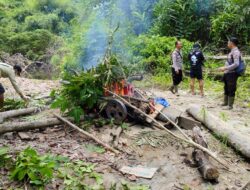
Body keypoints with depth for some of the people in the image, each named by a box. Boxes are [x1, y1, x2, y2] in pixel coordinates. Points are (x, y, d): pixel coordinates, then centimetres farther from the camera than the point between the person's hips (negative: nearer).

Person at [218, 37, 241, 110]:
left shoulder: (236, 52, -16)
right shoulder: (232, 51, 13)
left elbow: (236, 64, -25)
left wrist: (225, 68, -26)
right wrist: (225, 69, 18)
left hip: (232, 74, -10)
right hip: (227, 73, 10)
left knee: (231, 90, -2)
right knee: (226, 88, 19)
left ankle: (230, 105, 6)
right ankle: (225, 102, 32)